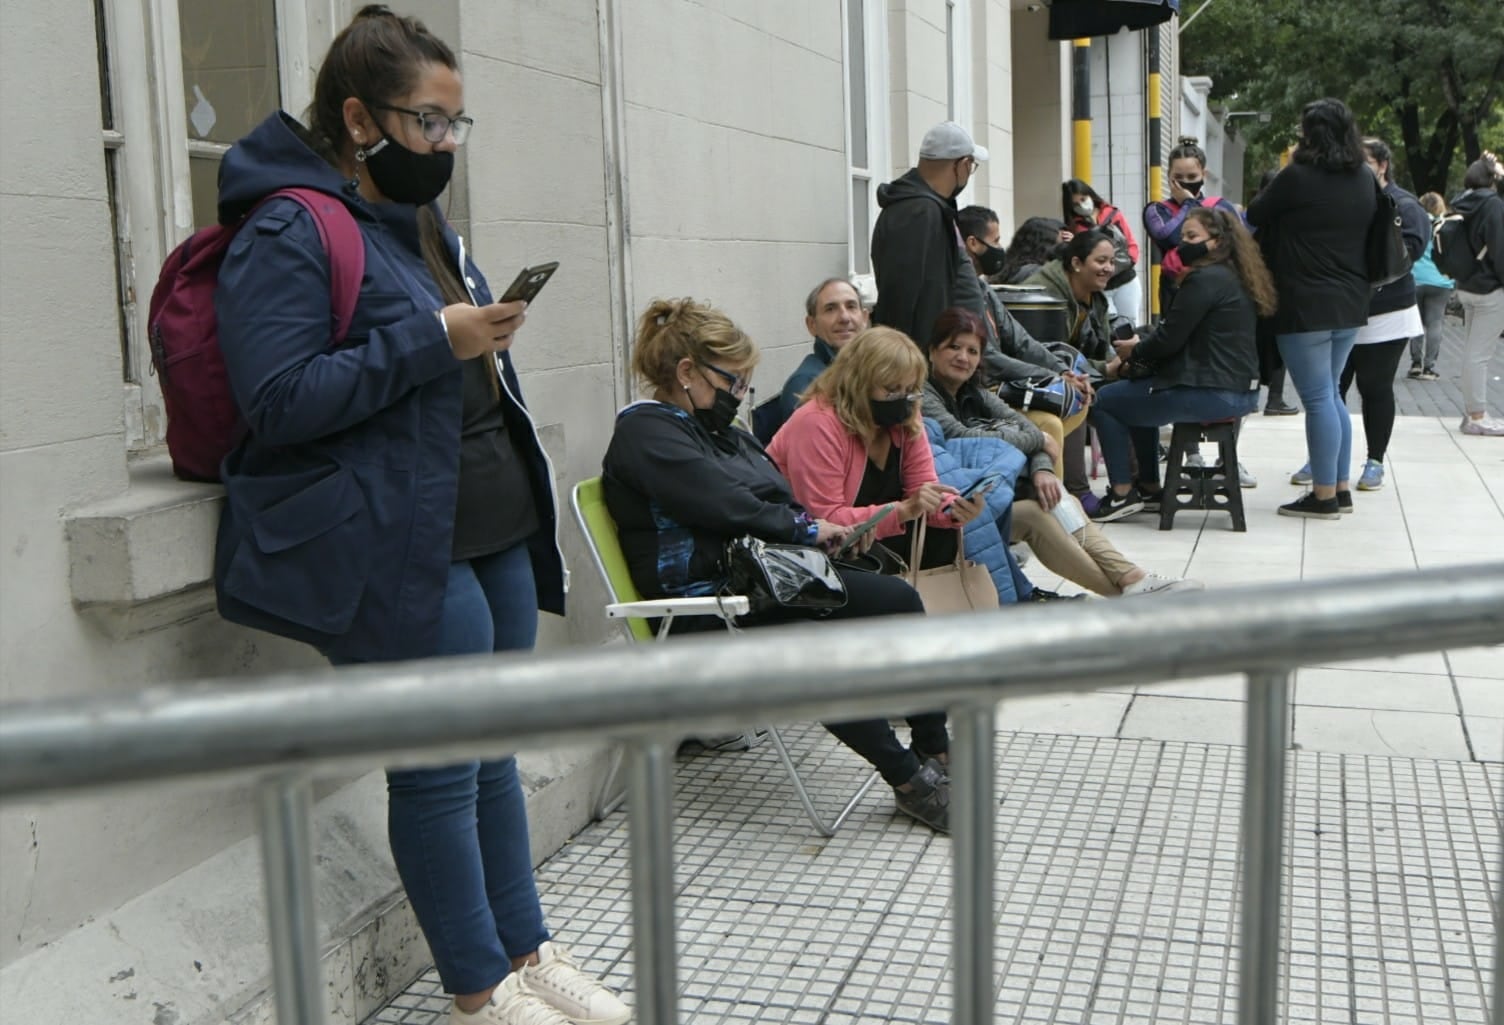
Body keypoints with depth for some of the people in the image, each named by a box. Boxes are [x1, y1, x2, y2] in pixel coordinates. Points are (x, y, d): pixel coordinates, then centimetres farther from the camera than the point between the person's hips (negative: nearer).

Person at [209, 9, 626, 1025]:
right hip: (402, 550, -9)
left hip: (492, 533, 9)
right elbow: (278, 400, -18)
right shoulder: (289, 233, -11)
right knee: (442, 771, 0)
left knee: (496, 752, 15)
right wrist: (432, 341, -19)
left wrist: (488, 338, 12)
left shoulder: (423, 221, 18)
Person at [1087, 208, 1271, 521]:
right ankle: (1148, 485, 30)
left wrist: (1133, 352, 5)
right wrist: (1135, 361, 7)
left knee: (1102, 401, 1)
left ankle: (1123, 493, 5)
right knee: (1136, 389, 30)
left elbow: (1169, 339, -15)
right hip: (1239, 390, 10)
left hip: (1212, 394, -10)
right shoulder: (1233, 277, 16)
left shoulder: (1204, 279, -15)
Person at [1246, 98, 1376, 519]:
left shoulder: (1297, 177, -14)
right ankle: (1340, 488, 21)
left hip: (1306, 305, -7)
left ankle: (1324, 496, 1)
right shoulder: (1365, 180, 8)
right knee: (1330, 395, 17)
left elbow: (1255, 216, -1)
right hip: (1350, 303, 7)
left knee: (1318, 398, -3)